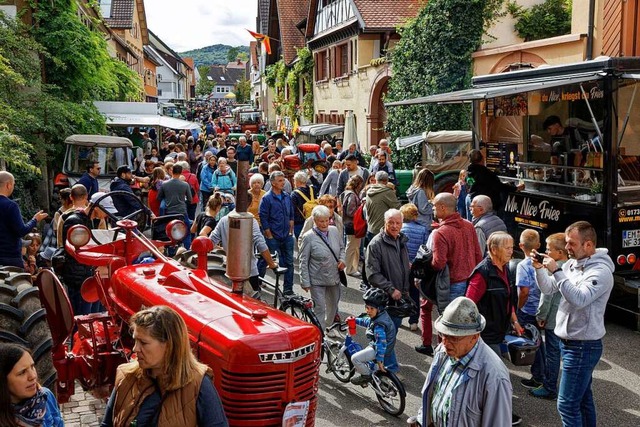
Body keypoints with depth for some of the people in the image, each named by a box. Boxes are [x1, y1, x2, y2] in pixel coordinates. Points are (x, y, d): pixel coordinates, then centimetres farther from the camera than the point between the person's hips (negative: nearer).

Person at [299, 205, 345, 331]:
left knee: (333, 304, 23)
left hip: (334, 277, 6)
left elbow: (341, 248, 16)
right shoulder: (308, 237, -15)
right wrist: (305, 282, -12)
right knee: (319, 309, -4)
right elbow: (303, 261, -11)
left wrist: (342, 259, -4)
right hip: (317, 280, -6)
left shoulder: (334, 231, -1)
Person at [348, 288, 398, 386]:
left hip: (380, 350, -10)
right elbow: (367, 321, 18)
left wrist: (379, 360, -27)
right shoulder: (382, 315, -2)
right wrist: (355, 320, 15)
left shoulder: (379, 325, -31)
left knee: (355, 358, -16)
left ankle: (366, 375, 4)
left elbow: (381, 343, -31)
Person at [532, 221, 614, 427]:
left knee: (567, 404, -7)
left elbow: (579, 299, -32)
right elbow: (548, 289, 12)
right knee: (583, 397, 21)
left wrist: (556, 271, -29)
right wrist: (539, 268, -5)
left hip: (583, 346, -9)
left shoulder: (601, 271, -19)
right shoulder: (572, 264, 6)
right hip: (569, 342, 9)